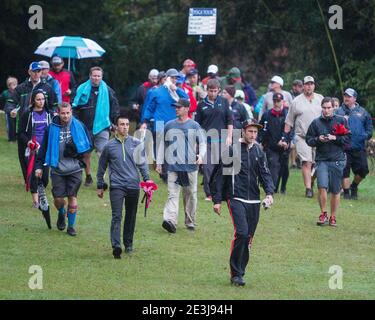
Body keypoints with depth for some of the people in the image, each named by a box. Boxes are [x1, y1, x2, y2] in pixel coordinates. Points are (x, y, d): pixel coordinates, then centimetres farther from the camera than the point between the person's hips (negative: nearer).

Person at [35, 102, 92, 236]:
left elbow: (88, 144, 9)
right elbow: (44, 147, 4)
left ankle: (71, 226, 15)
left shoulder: (79, 126, -2)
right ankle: (61, 214, 34)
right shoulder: (52, 128, -3)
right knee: (59, 199, 0)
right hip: (58, 169, 0)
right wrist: (39, 166, 1)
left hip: (74, 169, 0)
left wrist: (76, 150, -7)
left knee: (73, 198, 0)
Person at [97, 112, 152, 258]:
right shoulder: (109, 146, 3)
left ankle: (128, 244, 25)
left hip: (133, 186, 2)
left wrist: (147, 179, -3)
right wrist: (100, 186, 15)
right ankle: (116, 246, -22)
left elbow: (142, 162, 9)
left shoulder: (136, 143, 5)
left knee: (131, 217, 11)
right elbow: (101, 167, 12)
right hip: (116, 186, -2)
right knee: (117, 216, -13)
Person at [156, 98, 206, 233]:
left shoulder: (194, 126, 4)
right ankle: (170, 220, -25)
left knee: (190, 194, 7)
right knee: (172, 194, -11)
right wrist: (159, 162, 12)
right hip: (173, 166, 1)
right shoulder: (169, 125, 11)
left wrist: (201, 155, -16)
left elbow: (202, 142, 4)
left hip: (190, 166, -1)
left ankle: (190, 222, 18)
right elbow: (162, 144, 17)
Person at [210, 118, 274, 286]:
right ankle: (235, 273, -11)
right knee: (241, 233, -19)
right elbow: (220, 176, -1)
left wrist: (269, 193, -10)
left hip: (254, 201, 5)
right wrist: (217, 200, -4)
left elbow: (265, 174, 8)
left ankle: (239, 272, 16)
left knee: (248, 238, 6)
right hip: (236, 199, -5)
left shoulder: (258, 151, 11)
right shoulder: (232, 150, -3)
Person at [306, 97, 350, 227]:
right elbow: (308, 140, 9)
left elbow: (348, 139, 2)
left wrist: (335, 138, -12)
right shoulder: (316, 123, 7)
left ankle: (333, 217, 16)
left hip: (337, 160, 0)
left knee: (335, 191, 4)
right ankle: (323, 214, 0)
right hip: (321, 159, 0)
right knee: (322, 187, -15)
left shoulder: (341, 121, 4)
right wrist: (318, 139, -9)